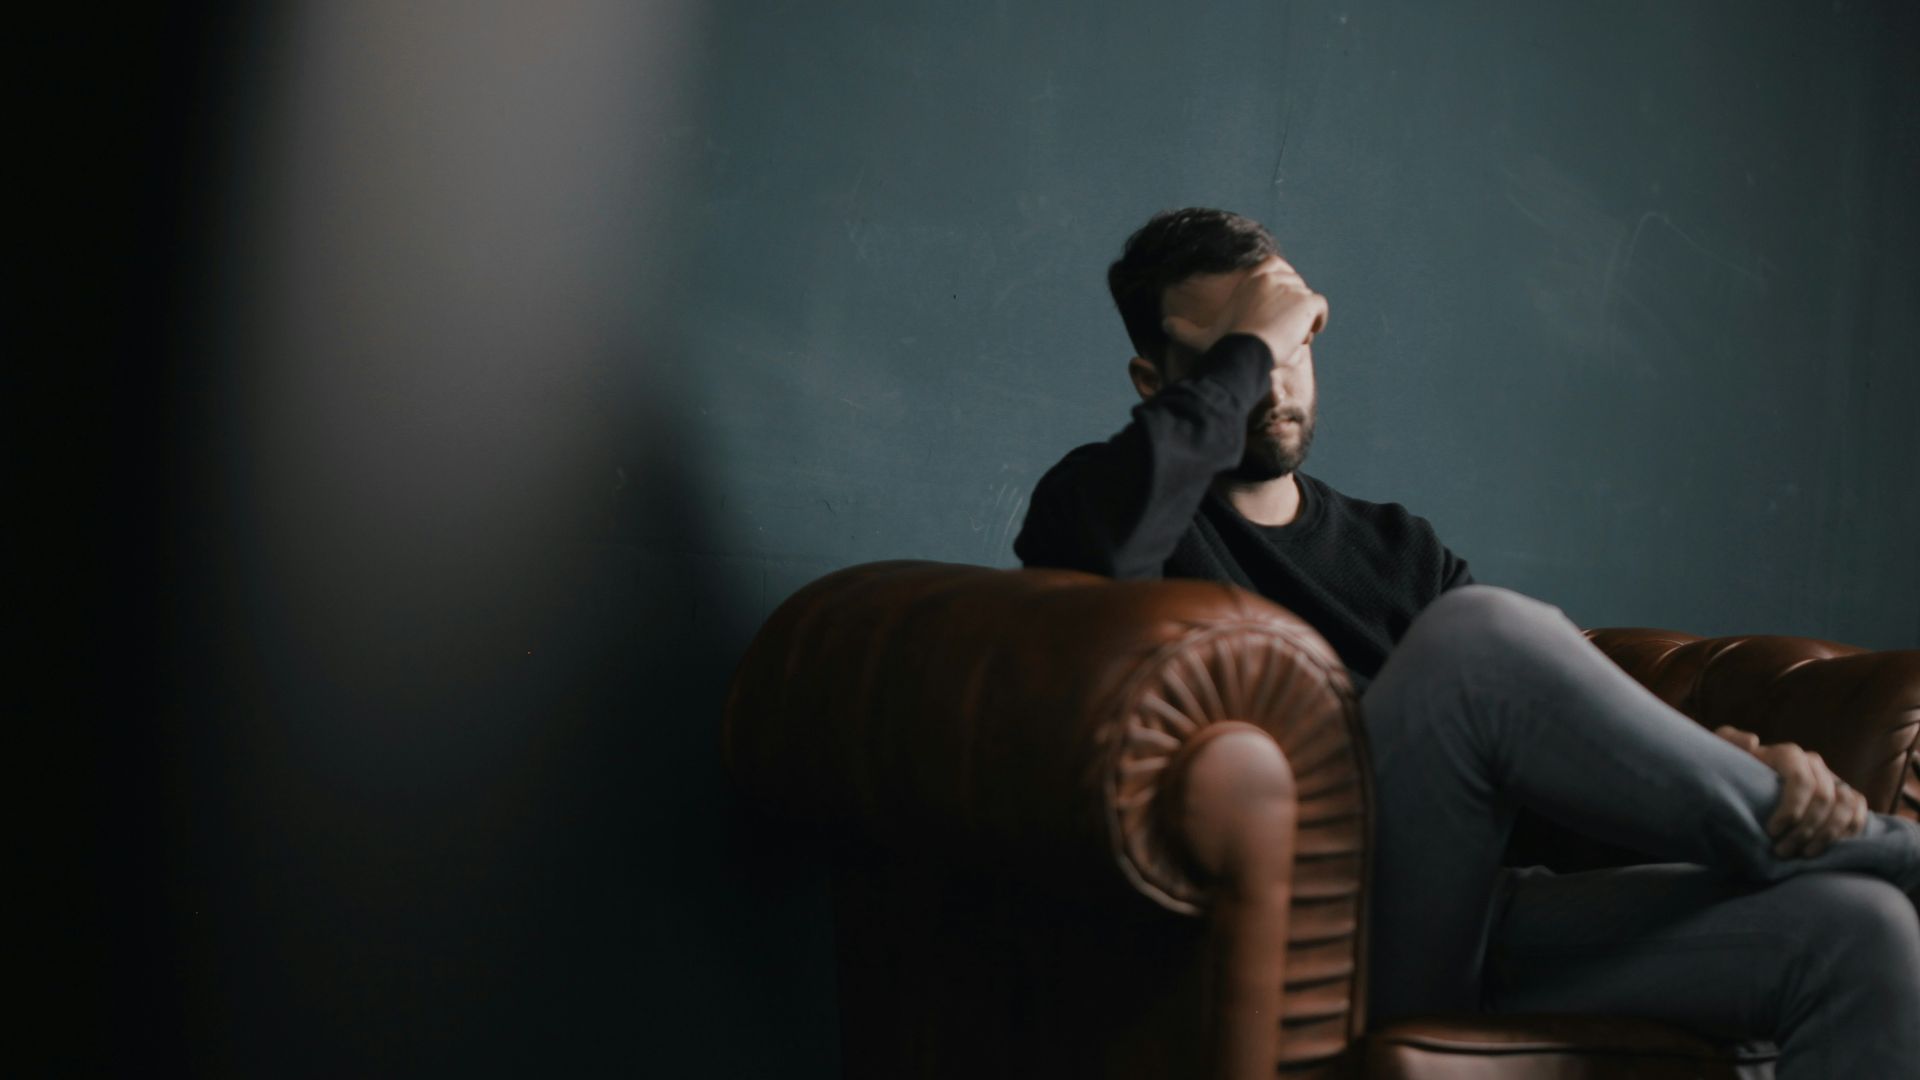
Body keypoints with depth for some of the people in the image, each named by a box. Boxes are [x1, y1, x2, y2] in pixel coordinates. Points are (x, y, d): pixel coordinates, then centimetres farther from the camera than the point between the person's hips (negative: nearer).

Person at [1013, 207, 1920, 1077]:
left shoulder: (1395, 547, 25)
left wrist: (1751, 764, -7)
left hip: (1475, 928, 6)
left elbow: (1562, 714, 13)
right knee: (1482, 632, -29)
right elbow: (1110, 531, -20)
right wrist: (1246, 345, -6)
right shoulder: (1093, 499, 8)